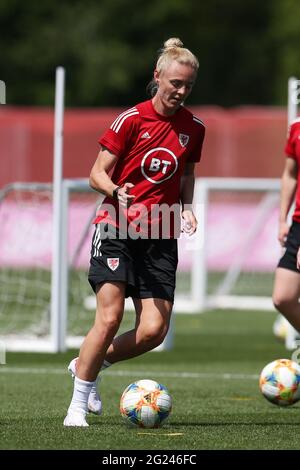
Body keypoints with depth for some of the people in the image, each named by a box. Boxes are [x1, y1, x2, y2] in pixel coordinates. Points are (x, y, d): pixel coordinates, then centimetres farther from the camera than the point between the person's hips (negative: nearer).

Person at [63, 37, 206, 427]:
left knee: (154, 332, -7)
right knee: (110, 318, -16)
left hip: (161, 237, 4)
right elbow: (97, 173, -3)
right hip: (117, 231, -4)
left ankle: (88, 365, 19)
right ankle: (78, 405, -3)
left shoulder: (194, 128, 7)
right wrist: (117, 193, -24)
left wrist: (187, 208, 3)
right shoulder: (132, 119, -6)